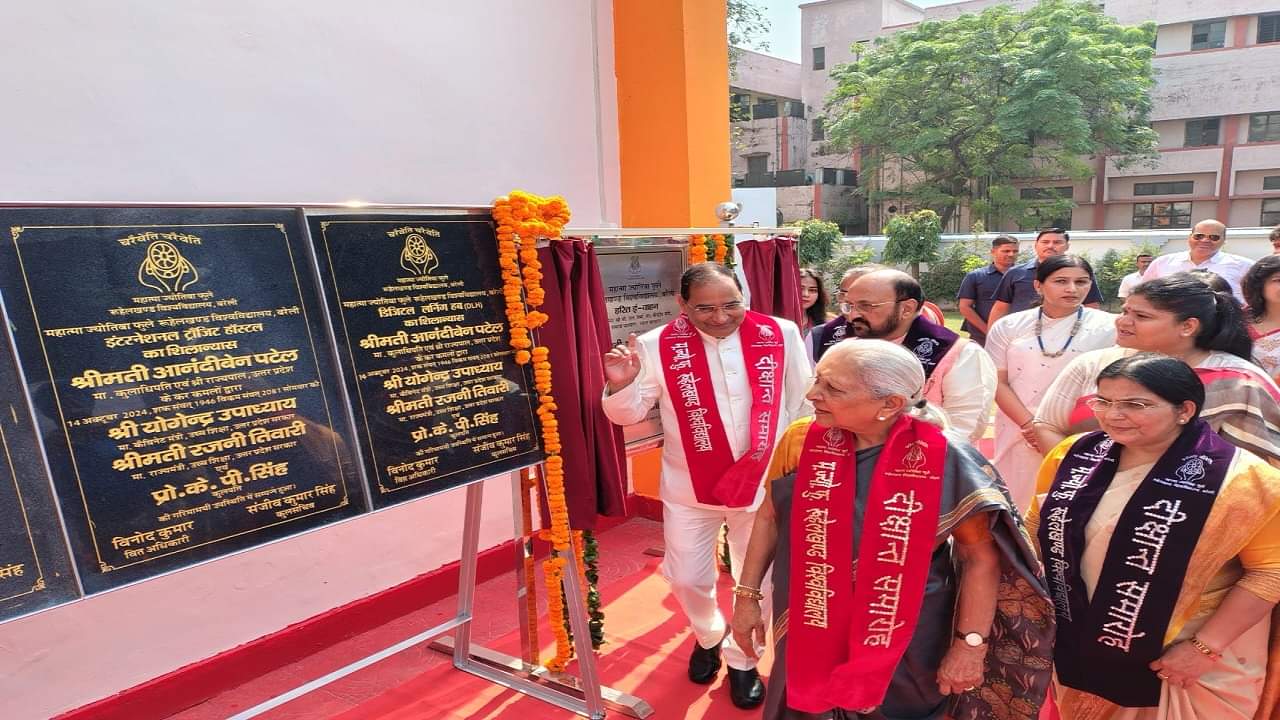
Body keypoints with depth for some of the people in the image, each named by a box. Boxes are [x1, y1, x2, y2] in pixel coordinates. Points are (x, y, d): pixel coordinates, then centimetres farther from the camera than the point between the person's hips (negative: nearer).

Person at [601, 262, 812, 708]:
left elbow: (803, 404, 1)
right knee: (686, 578, 14)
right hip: (690, 489, 0)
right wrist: (620, 386, -30)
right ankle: (708, 636, 48)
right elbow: (628, 414, -8)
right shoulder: (657, 347, -15)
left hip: (765, 483, 1)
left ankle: (742, 660, 43)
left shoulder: (782, 335, -11)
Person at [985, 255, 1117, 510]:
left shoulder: (1109, 327, -1)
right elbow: (998, 382, 1)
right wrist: (1030, 424, -12)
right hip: (1018, 432, 2)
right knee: (1018, 500, 8)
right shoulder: (1008, 326, 2)